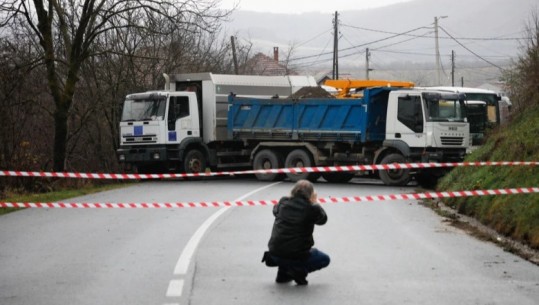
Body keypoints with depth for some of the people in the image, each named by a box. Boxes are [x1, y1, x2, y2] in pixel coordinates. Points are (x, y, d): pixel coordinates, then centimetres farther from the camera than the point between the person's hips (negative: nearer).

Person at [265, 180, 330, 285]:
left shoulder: (283, 202, 0)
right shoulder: (311, 209, -12)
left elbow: (275, 211, 23)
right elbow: (323, 219, 8)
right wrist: (315, 203, 19)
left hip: (274, 253, 5)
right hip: (297, 256, -5)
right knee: (325, 259, 20)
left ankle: (283, 274, 25)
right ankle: (299, 271, -2)